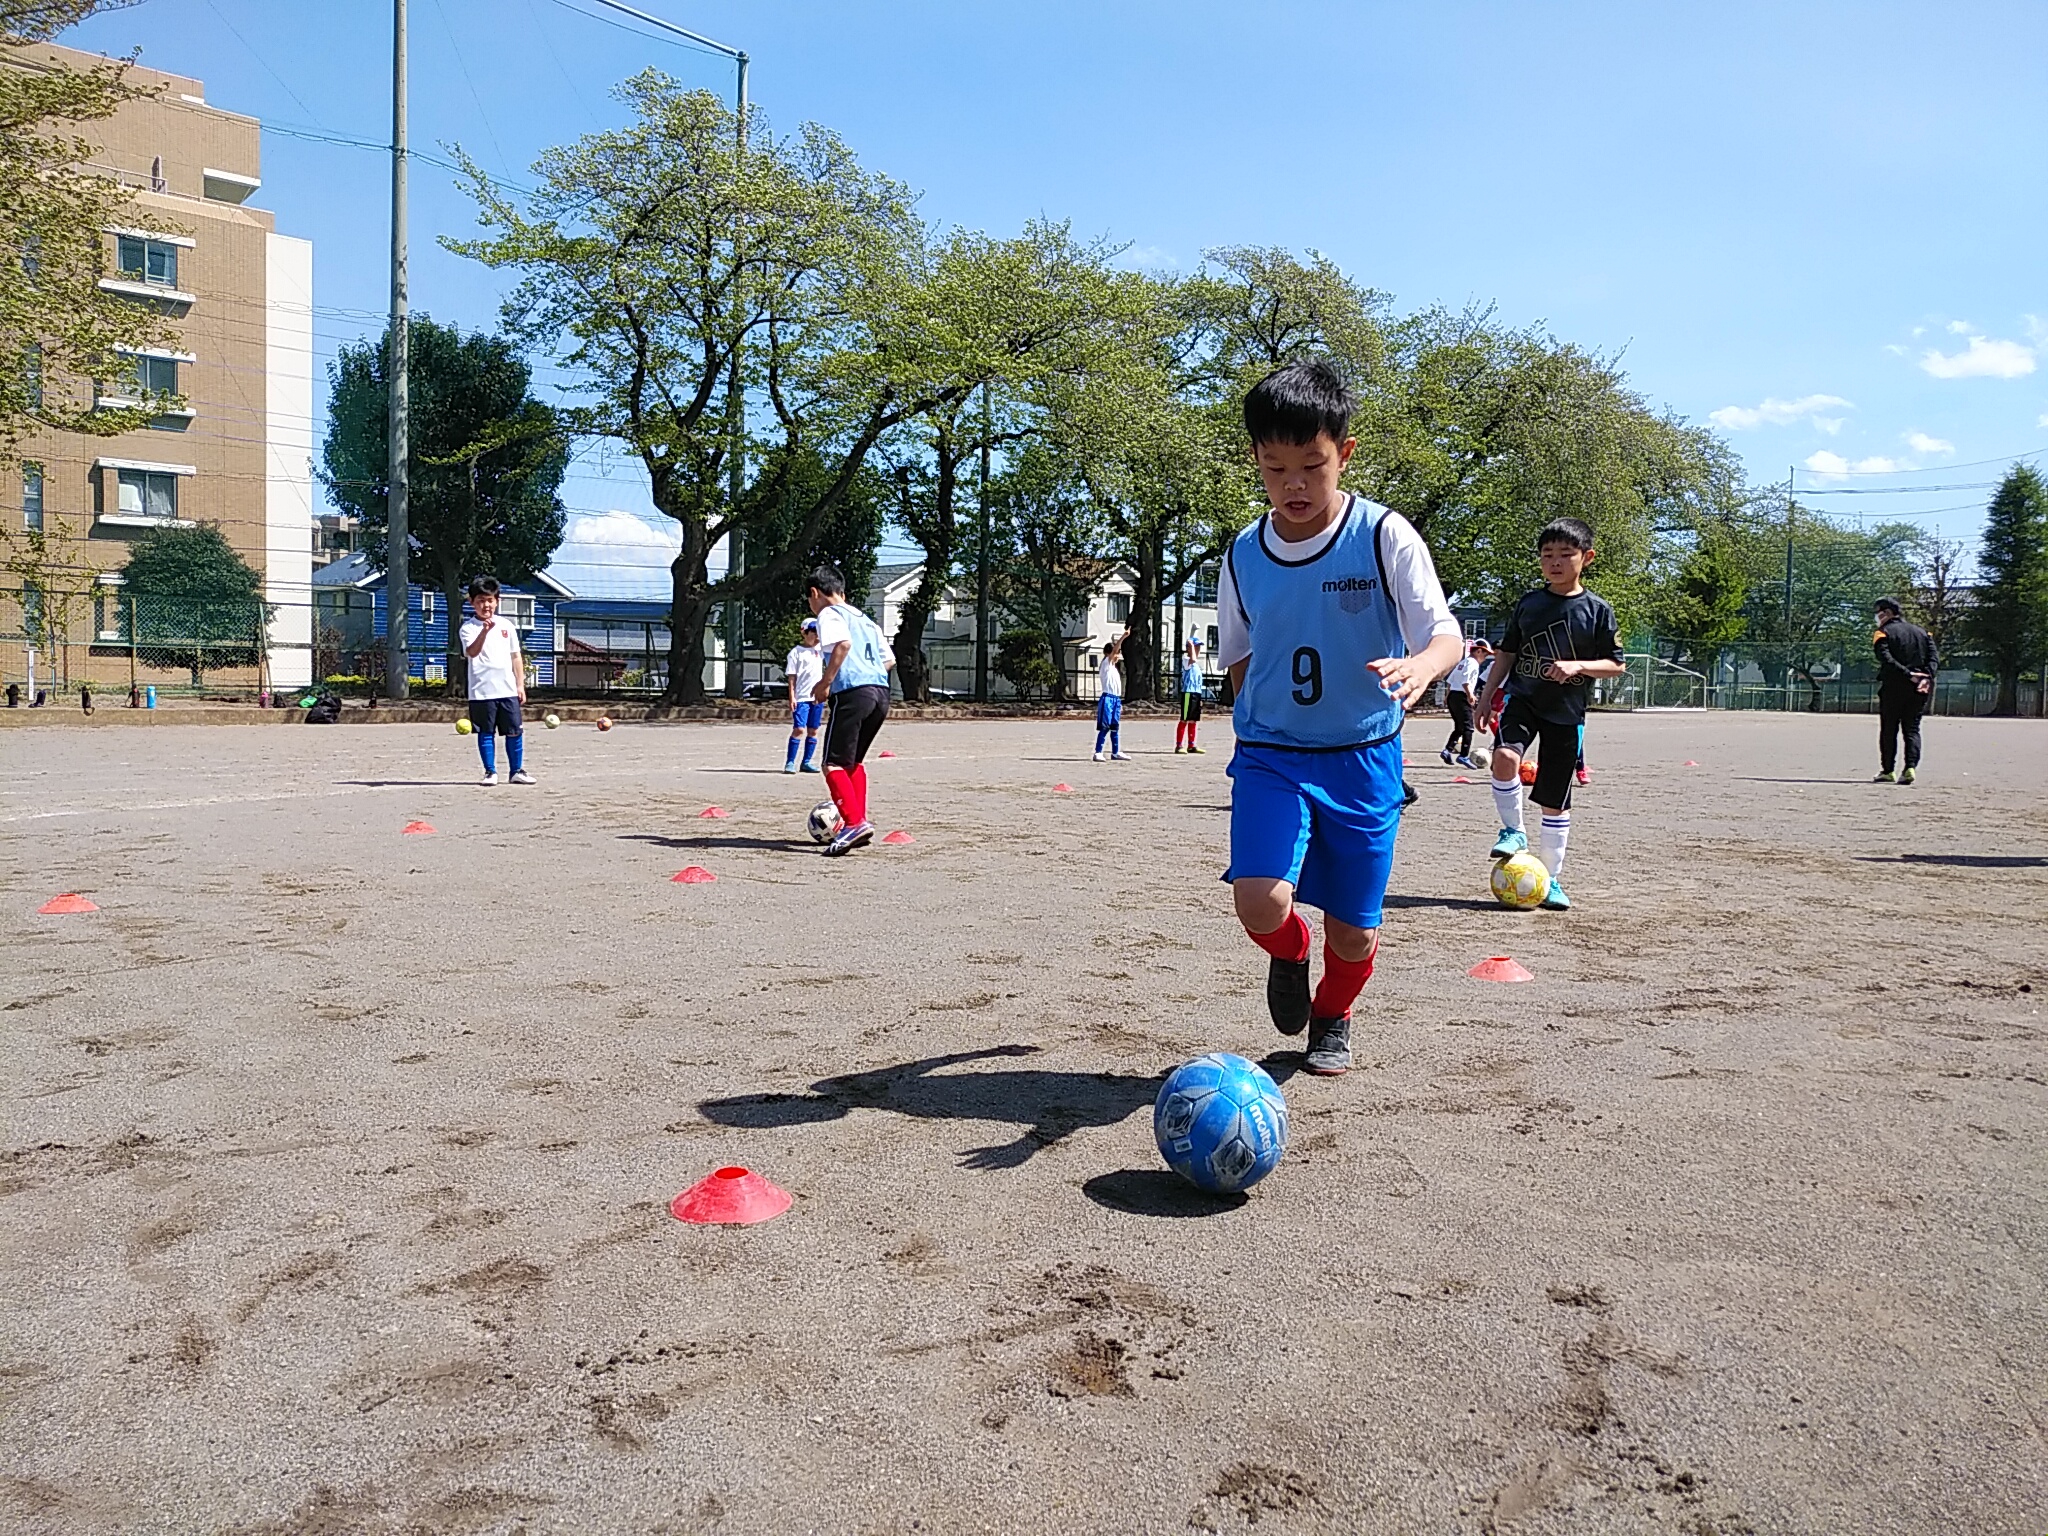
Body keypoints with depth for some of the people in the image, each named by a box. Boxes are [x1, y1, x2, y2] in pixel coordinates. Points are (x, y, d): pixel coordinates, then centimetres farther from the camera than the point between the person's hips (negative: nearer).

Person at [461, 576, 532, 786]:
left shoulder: (506, 626, 11)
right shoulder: (468, 627, -1)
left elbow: (516, 657, 14)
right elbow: (472, 652, -20)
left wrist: (520, 685, 9)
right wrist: (484, 631, -34)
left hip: (508, 689, 3)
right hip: (481, 691, -3)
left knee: (515, 731, 3)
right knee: (486, 732, 3)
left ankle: (517, 770, 13)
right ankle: (490, 772, 12)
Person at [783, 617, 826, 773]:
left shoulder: (820, 649, 10)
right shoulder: (796, 652, -3)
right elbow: (791, 677, -5)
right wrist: (792, 697, -11)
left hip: (817, 697, 5)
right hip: (801, 697, -5)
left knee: (813, 730, 7)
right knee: (799, 729, -12)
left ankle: (807, 762, 14)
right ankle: (790, 762, -7)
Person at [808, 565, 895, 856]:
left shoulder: (828, 614, 3)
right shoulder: (864, 618, 27)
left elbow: (843, 643, -18)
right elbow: (889, 660, 24)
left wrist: (825, 681, -11)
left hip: (851, 692, -8)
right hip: (880, 691, 8)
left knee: (833, 764, -6)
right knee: (853, 761, 21)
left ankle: (854, 823, -18)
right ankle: (860, 823, 19)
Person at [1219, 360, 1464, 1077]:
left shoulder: (1385, 537, -9)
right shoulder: (1244, 556, 0)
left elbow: (1444, 632, -14)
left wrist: (1420, 665, -36)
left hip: (1362, 756, -1)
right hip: (1270, 755, 1)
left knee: (1353, 929, 6)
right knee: (1260, 902, -21)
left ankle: (1333, 1016, 40)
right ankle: (1289, 952, 17)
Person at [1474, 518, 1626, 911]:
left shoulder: (1596, 610, -1)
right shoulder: (1529, 602, 5)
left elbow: (1616, 665, 0)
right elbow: (1506, 653, 12)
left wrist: (1577, 665, -17)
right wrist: (1486, 697, 8)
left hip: (1566, 713, -1)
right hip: (1522, 697, 1)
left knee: (1555, 801, 6)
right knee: (1505, 756, -31)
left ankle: (1551, 879, 20)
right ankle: (1513, 831, -8)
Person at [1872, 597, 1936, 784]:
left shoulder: (1883, 633, -1)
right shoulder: (1921, 631, 16)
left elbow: (1886, 659, -17)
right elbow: (1935, 656, 3)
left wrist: (1908, 674, -20)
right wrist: (1926, 676, -10)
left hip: (1893, 688, -4)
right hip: (1919, 690, 4)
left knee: (1888, 730, 4)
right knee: (1912, 729, 8)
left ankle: (1887, 771, 5)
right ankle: (1911, 768, -8)